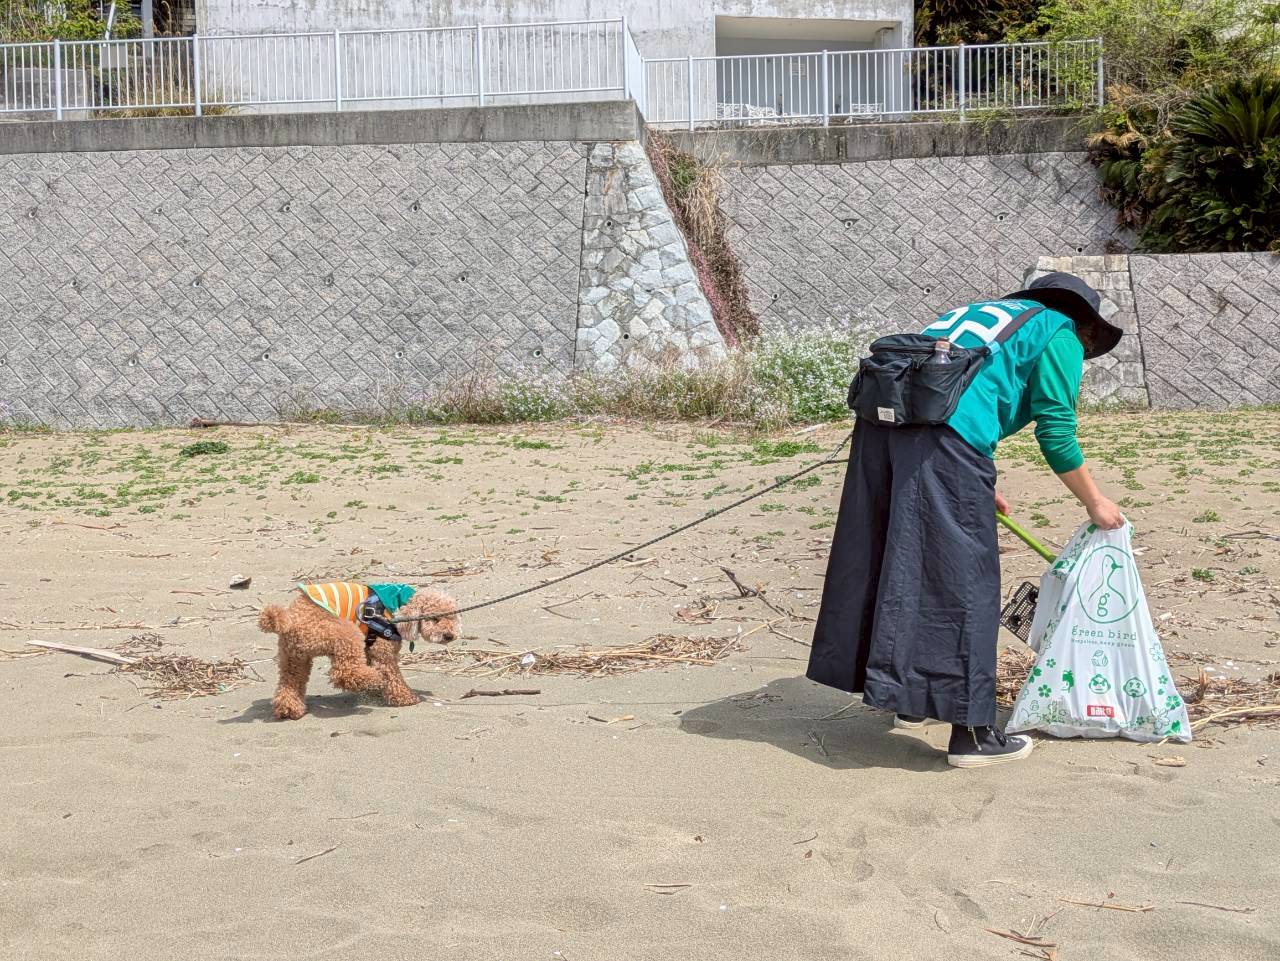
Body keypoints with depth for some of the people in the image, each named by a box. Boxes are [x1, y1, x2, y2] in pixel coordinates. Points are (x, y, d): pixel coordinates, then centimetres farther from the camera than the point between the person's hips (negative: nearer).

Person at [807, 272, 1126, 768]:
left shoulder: (990, 314, 36)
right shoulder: (1060, 335, 13)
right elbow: (1056, 432, 5)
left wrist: (980, 487, 48)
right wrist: (1094, 502, 18)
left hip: (882, 420, 8)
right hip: (943, 440, -8)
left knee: (899, 564, 17)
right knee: (961, 580, -3)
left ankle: (909, 697, 29)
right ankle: (970, 731, 1)